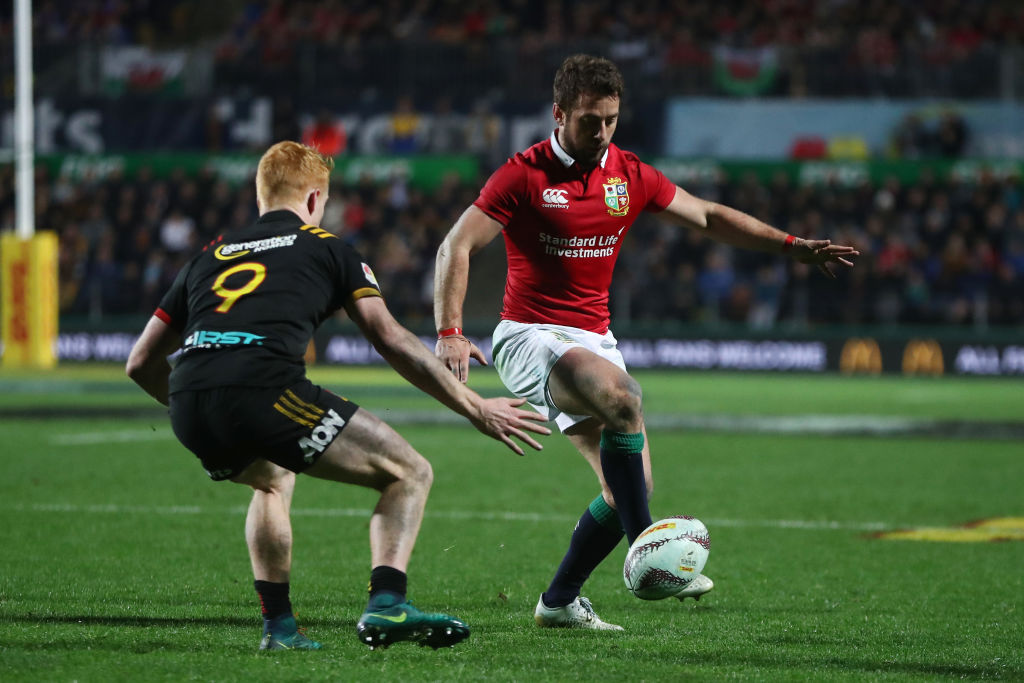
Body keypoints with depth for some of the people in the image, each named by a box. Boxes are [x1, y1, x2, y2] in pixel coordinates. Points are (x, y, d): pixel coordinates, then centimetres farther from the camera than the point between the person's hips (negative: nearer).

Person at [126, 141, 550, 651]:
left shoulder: (209, 256, 31)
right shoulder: (326, 249, 20)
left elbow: (141, 363, 30)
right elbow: (392, 341, 12)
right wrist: (476, 409, 17)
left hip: (188, 404, 5)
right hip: (262, 388, -5)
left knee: (272, 479, 38)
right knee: (409, 473, 8)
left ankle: (278, 625, 26)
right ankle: (386, 604, -13)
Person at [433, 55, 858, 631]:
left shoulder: (629, 175, 7)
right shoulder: (526, 175, -9)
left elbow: (708, 216, 17)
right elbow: (457, 246, -11)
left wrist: (793, 245, 10)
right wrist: (449, 332, -23)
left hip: (594, 341, 7)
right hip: (531, 339, -7)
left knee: (630, 488, -1)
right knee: (623, 396, -34)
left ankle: (560, 601, 16)